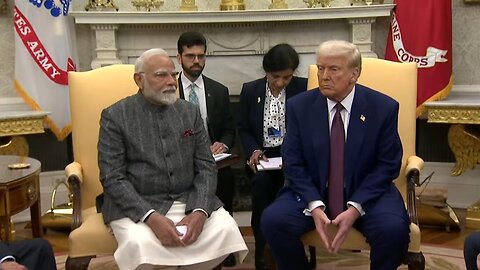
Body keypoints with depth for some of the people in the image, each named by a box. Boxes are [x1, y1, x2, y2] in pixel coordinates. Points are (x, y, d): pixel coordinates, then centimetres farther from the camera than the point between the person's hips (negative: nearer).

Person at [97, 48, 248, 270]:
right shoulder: (115, 116, -3)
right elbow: (112, 178, -9)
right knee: (140, 245, -34)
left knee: (226, 230, -21)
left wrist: (199, 211, -14)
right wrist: (151, 217, -23)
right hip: (136, 205, -4)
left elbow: (206, 167, 5)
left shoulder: (190, 111, 8)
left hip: (189, 200, 4)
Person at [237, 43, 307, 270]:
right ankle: (262, 248, -16)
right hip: (262, 155, 1)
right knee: (261, 181, -31)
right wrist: (253, 150, -7)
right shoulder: (250, 90, 6)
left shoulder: (304, 88, -1)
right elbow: (243, 129, 12)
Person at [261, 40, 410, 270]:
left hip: (366, 194, -1)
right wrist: (315, 206, -19)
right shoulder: (299, 106, -2)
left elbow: (388, 165, -6)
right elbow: (293, 163, -3)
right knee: (273, 220, -24)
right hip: (312, 193, 2)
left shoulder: (383, 108, -6)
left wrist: (355, 208, -18)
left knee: (394, 229, -30)